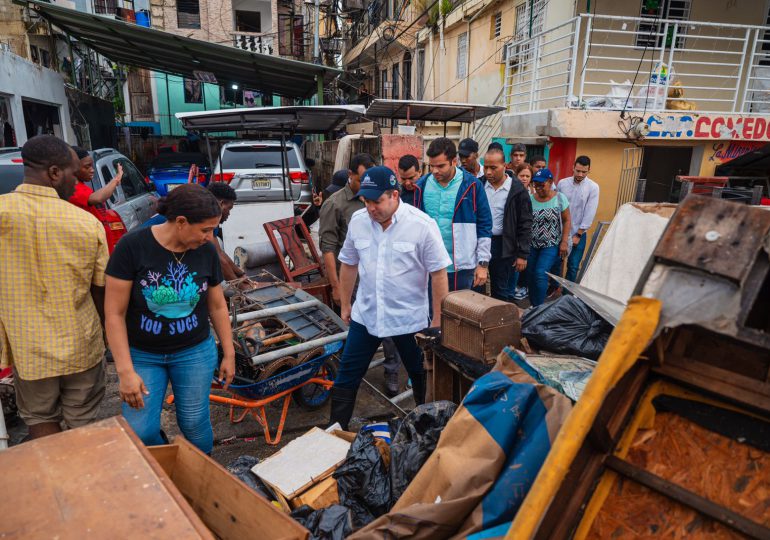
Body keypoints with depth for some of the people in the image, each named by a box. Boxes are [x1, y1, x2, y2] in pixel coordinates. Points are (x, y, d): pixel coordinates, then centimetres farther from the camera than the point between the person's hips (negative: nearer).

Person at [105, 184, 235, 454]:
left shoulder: (206, 252, -7)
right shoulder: (132, 246, -17)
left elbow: (217, 306, 4)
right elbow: (115, 313, -14)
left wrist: (229, 354, 8)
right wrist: (126, 371, -16)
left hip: (195, 352, 2)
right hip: (142, 355, -1)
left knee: (195, 425, 8)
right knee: (140, 431, -2)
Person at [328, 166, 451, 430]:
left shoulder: (422, 225, -16)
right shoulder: (358, 220, -2)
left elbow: (439, 273, -12)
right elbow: (348, 264, 9)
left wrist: (438, 320, -10)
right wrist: (345, 305, 14)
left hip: (410, 318, -3)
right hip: (365, 315, 3)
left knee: (421, 378, 17)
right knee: (346, 378, 9)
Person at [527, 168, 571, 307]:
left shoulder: (560, 198, -6)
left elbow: (566, 220, 0)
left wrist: (564, 242, -6)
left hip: (551, 245, -3)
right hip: (531, 244, 3)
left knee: (540, 273, -14)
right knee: (531, 275, 7)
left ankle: (538, 307, -1)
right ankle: (532, 306, 23)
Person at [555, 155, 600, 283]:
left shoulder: (593, 187, -8)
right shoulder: (562, 183, -2)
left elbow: (590, 213, -9)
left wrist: (578, 234, -9)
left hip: (578, 233, -1)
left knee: (573, 267, 3)